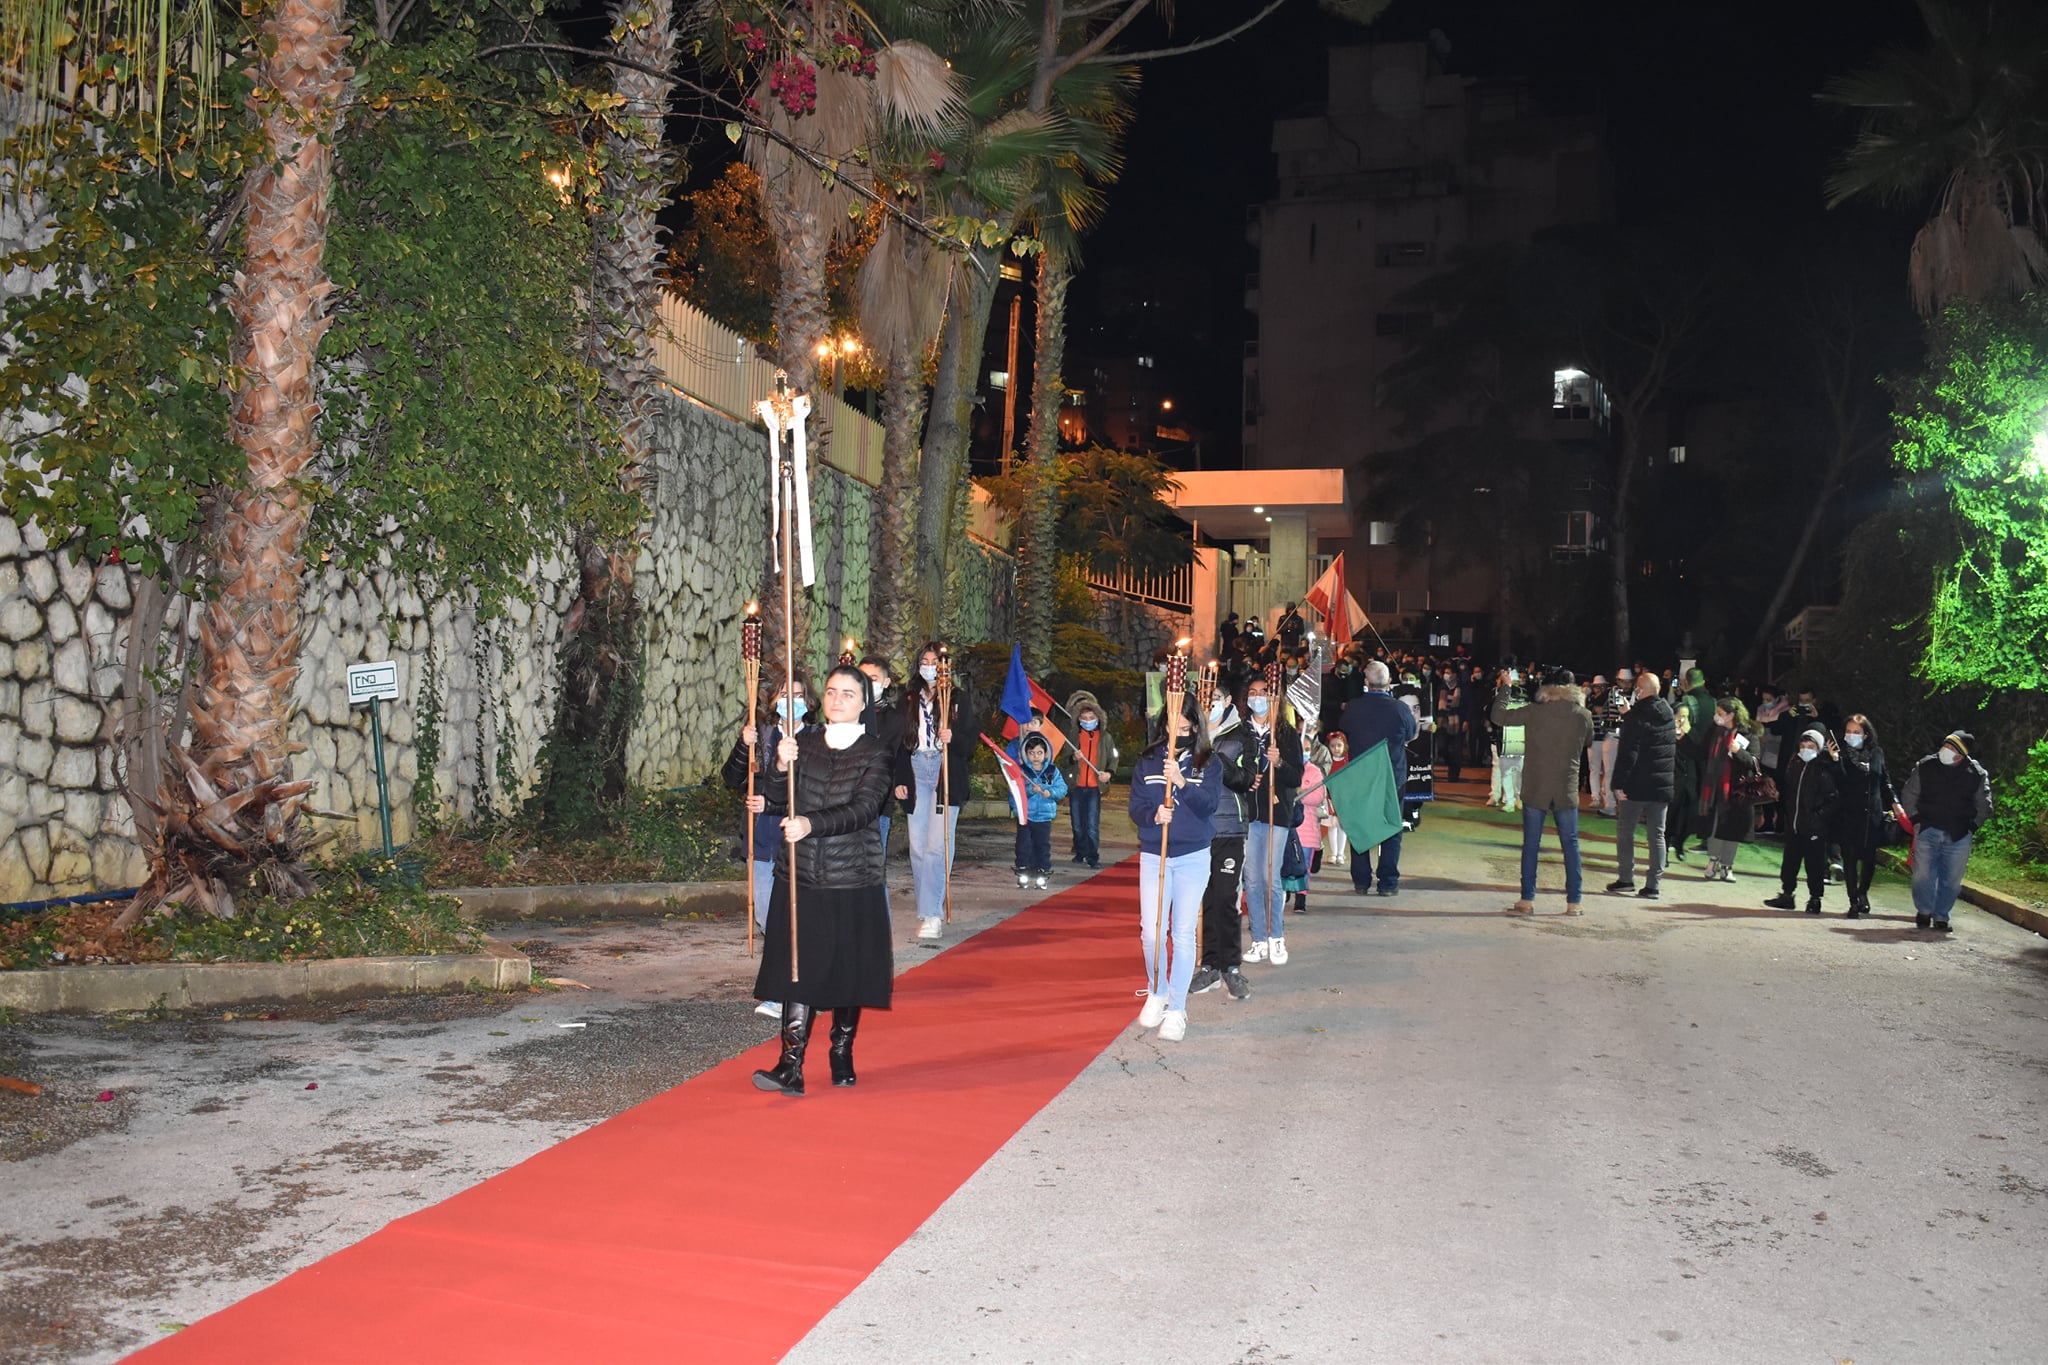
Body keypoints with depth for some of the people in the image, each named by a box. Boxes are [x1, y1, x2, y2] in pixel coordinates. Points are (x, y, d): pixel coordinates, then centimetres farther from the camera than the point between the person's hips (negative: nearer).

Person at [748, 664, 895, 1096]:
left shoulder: (875, 755, -3)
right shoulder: (803, 744, 9)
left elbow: (861, 810, -18)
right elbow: (782, 804, 7)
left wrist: (812, 824, -32)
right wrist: (782, 768, -13)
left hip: (852, 883, -2)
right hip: (800, 880, 2)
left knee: (849, 973, 7)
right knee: (799, 970, -3)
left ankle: (842, 1057, 25)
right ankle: (790, 1067, -4)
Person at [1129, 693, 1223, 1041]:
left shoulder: (1208, 764, 2)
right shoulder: (1147, 763, 5)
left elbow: (1209, 804, -12)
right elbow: (1135, 807, 0)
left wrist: (1182, 783, -28)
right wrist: (1153, 816, -21)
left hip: (1193, 857, -1)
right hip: (1153, 855, 1)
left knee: (1183, 933, -2)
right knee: (1151, 932, -1)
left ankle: (1177, 1009, 5)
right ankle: (1156, 993, 24)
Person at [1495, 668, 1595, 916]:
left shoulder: (1534, 712, -11)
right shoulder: (1583, 716, -4)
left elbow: (1499, 716, -4)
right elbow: (1589, 742, 15)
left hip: (1535, 789, -1)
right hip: (1567, 792, 1)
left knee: (1531, 844, 5)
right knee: (1570, 844, 9)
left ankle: (1527, 900, 6)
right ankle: (1574, 902, 10)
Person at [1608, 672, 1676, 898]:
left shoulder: (1636, 717, -14)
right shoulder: (1669, 716, 7)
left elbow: (1627, 753, -17)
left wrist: (1619, 784, -14)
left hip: (1636, 786, -5)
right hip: (1662, 786, 5)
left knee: (1625, 831, 7)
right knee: (1657, 834, 7)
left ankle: (1626, 878, 7)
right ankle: (1654, 884, 6)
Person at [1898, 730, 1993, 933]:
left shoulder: (1977, 774, -4)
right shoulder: (1925, 767, -4)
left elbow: (1983, 806, 11)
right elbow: (1908, 796, 8)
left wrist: (1971, 827, 5)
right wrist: (1916, 820, 4)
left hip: (1959, 836, 0)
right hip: (1927, 830, 0)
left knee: (1951, 878, 2)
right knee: (1923, 874, -2)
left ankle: (1941, 916, 16)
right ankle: (1924, 911, 16)